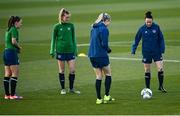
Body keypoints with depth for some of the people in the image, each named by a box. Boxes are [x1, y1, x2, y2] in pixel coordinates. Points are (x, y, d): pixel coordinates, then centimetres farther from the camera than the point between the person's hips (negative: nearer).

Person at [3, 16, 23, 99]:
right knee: (15, 74, -7)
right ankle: (12, 94, -10)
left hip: (6, 52, 9)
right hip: (12, 52, -9)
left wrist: (17, 48, 8)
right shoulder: (14, 30, -10)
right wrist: (19, 47, -3)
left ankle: (7, 94, 9)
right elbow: (14, 41, -21)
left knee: (7, 74, 9)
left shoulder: (8, 30, 17)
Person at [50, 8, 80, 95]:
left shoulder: (71, 26, 5)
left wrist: (75, 50, 12)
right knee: (62, 71, 5)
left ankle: (71, 88, 12)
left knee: (72, 70, -1)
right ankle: (63, 89, 14)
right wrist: (52, 51, 0)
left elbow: (73, 38, 13)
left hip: (70, 51, 2)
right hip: (60, 51, -2)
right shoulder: (57, 27, -2)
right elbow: (54, 39, 3)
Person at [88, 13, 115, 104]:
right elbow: (104, 44, -18)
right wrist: (108, 49, 3)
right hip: (101, 55, -7)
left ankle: (99, 99, 8)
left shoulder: (94, 28, 12)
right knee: (108, 74, 9)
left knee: (98, 76, 11)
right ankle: (106, 96, 6)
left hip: (92, 55, 7)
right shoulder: (104, 29, -13)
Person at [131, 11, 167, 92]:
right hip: (146, 53, 0)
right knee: (147, 71, 6)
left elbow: (161, 39, 3)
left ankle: (161, 86, 10)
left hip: (157, 52, 0)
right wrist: (133, 49, -3)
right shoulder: (142, 29, -5)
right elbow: (137, 40, 4)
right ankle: (147, 88, 17)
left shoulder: (156, 27, -5)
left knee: (160, 69, -7)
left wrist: (162, 49, -3)